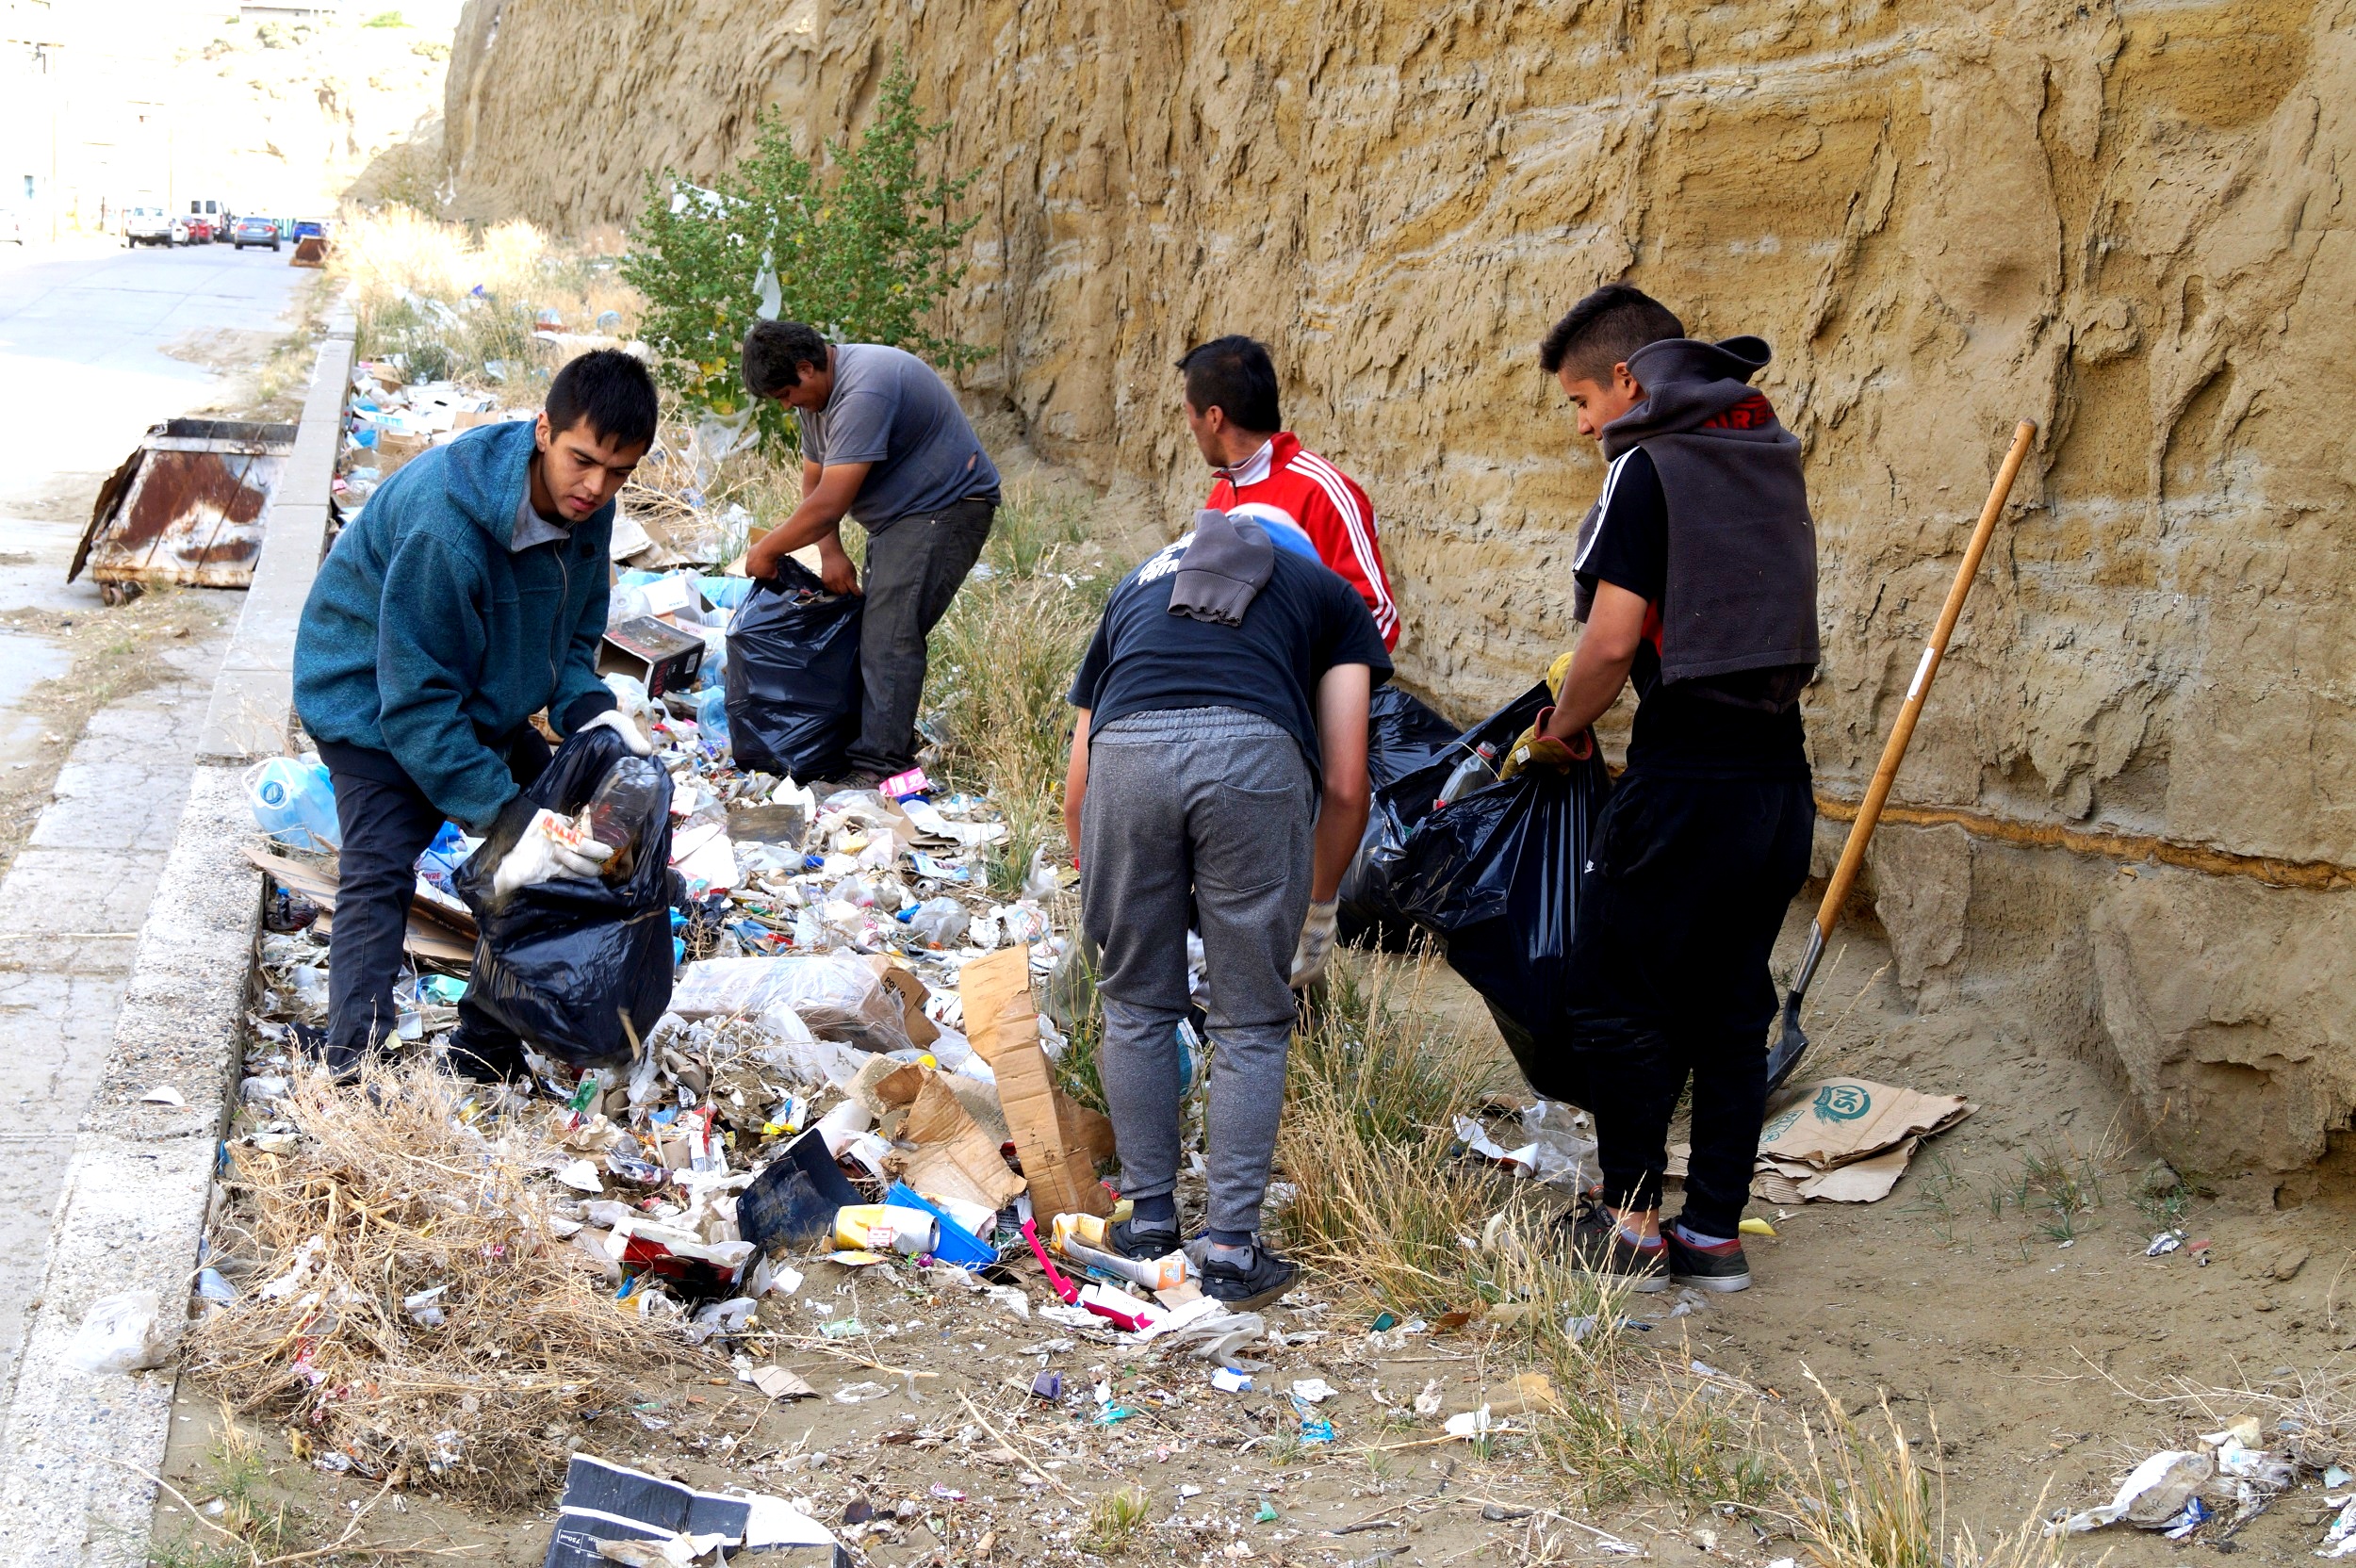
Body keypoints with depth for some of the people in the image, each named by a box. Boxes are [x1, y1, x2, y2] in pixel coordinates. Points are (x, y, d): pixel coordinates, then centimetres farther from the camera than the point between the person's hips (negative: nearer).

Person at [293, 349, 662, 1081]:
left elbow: (572, 636, 3)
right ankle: (354, 1074, -22)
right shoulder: (445, 523, -38)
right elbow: (416, 701, -33)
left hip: (483, 699, 8)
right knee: (379, 876, -21)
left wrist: (590, 712, -20)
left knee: (548, 849, 6)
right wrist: (505, 816, -35)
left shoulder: (584, 508, -13)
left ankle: (491, 1049, 15)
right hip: (371, 695, -8)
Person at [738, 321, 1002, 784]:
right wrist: (830, 554, -6)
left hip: (946, 508, -11)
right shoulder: (816, 391, 6)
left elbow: (828, 504, -28)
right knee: (871, 627, 7)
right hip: (898, 515, 11)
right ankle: (888, 741, 12)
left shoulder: (863, 393, -28)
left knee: (889, 634, -17)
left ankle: (880, 766, -20)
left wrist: (768, 550, -15)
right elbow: (814, 481, 9)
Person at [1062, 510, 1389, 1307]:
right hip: (1256, 755, -2)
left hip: (1127, 753, 2)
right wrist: (1317, 910, 36)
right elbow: (1344, 783, 21)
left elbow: (1076, 795, 36)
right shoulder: (1332, 594, 32)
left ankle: (1149, 1220, 30)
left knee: (1136, 1006, 21)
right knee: (1251, 1025, 13)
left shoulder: (1136, 587, 38)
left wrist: (1101, 899, 50)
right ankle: (1232, 1249, 15)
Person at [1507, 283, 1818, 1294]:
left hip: (1687, 777, -7)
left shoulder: (1648, 467, -9)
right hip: (1779, 775, 7)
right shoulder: (1773, 459, 14)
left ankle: (1631, 1225, 10)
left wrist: (1555, 732, 3)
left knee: (1617, 1000, 6)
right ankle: (1715, 1233, 17)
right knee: (1731, 1007, 13)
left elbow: (1612, 643, -15)